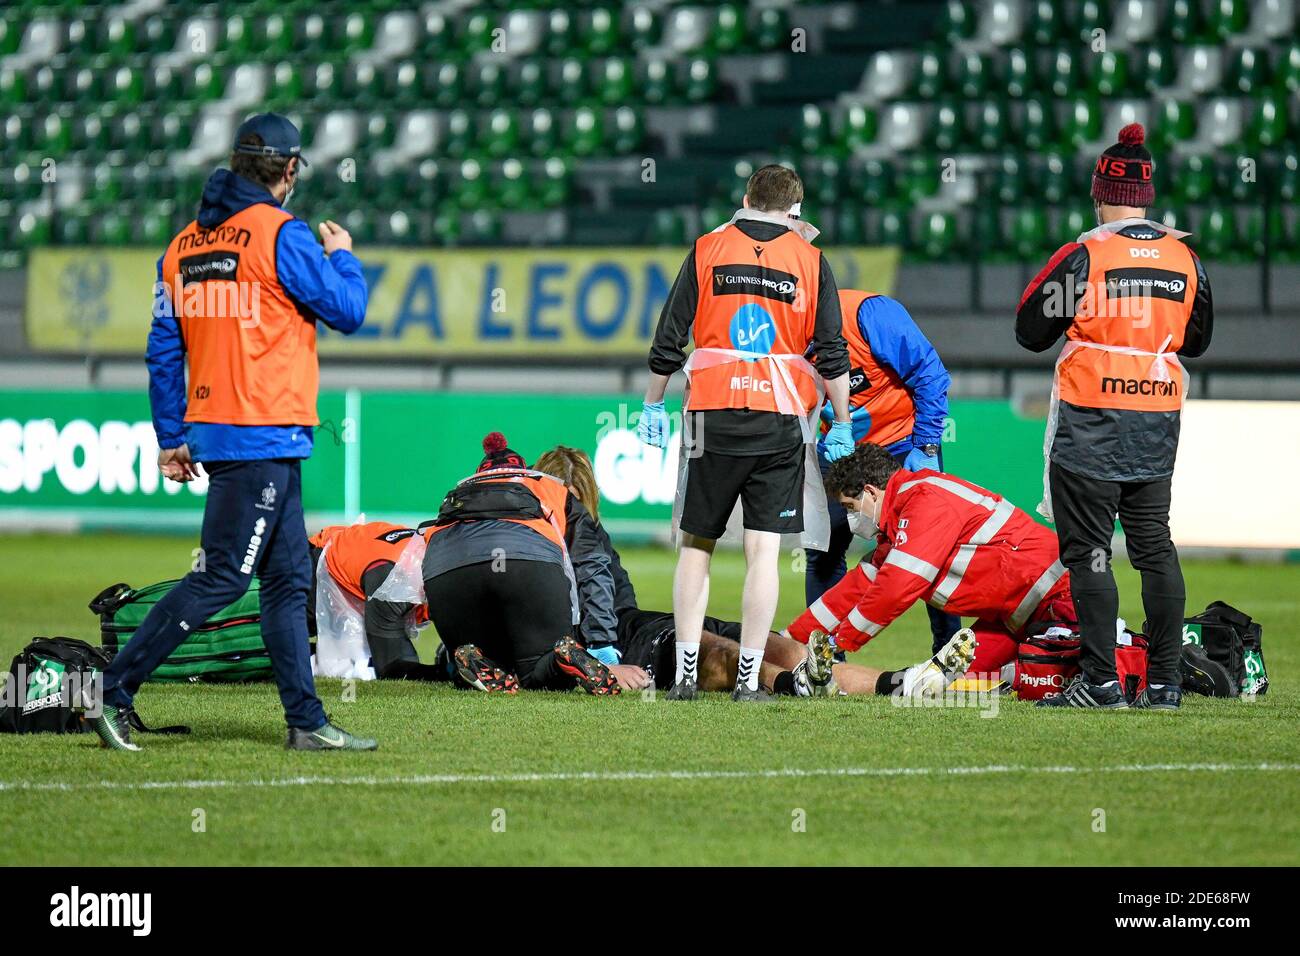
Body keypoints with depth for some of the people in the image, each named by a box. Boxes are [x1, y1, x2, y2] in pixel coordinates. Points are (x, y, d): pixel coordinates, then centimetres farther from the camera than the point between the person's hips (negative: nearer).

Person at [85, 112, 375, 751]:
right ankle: (115, 692, -10)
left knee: (288, 578, 11)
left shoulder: (184, 245, 12)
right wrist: (344, 257, 13)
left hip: (210, 430, 8)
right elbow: (347, 312, -6)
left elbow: (163, 351, 13)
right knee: (222, 576, -7)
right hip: (264, 435, -8)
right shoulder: (282, 233, -10)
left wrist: (172, 440, 17)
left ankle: (307, 722, 10)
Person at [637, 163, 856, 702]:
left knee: (697, 545, 9)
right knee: (763, 551, 0)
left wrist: (653, 406, 15)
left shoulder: (708, 250, 5)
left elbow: (669, 338, 5)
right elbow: (832, 353, 2)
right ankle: (748, 679, -4)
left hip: (713, 415, 1)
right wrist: (840, 426, 9)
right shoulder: (809, 261, 4)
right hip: (780, 420, 0)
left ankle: (686, 673, 4)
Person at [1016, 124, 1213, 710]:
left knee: (1087, 551, -1)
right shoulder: (1184, 259, 4)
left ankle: (1100, 682, -5)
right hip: (1158, 424, 5)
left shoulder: (1085, 256, -11)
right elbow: (1197, 341, 17)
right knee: (1155, 548, 10)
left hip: (1091, 426, -5)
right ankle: (1163, 682, 8)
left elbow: (1030, 332, -4)